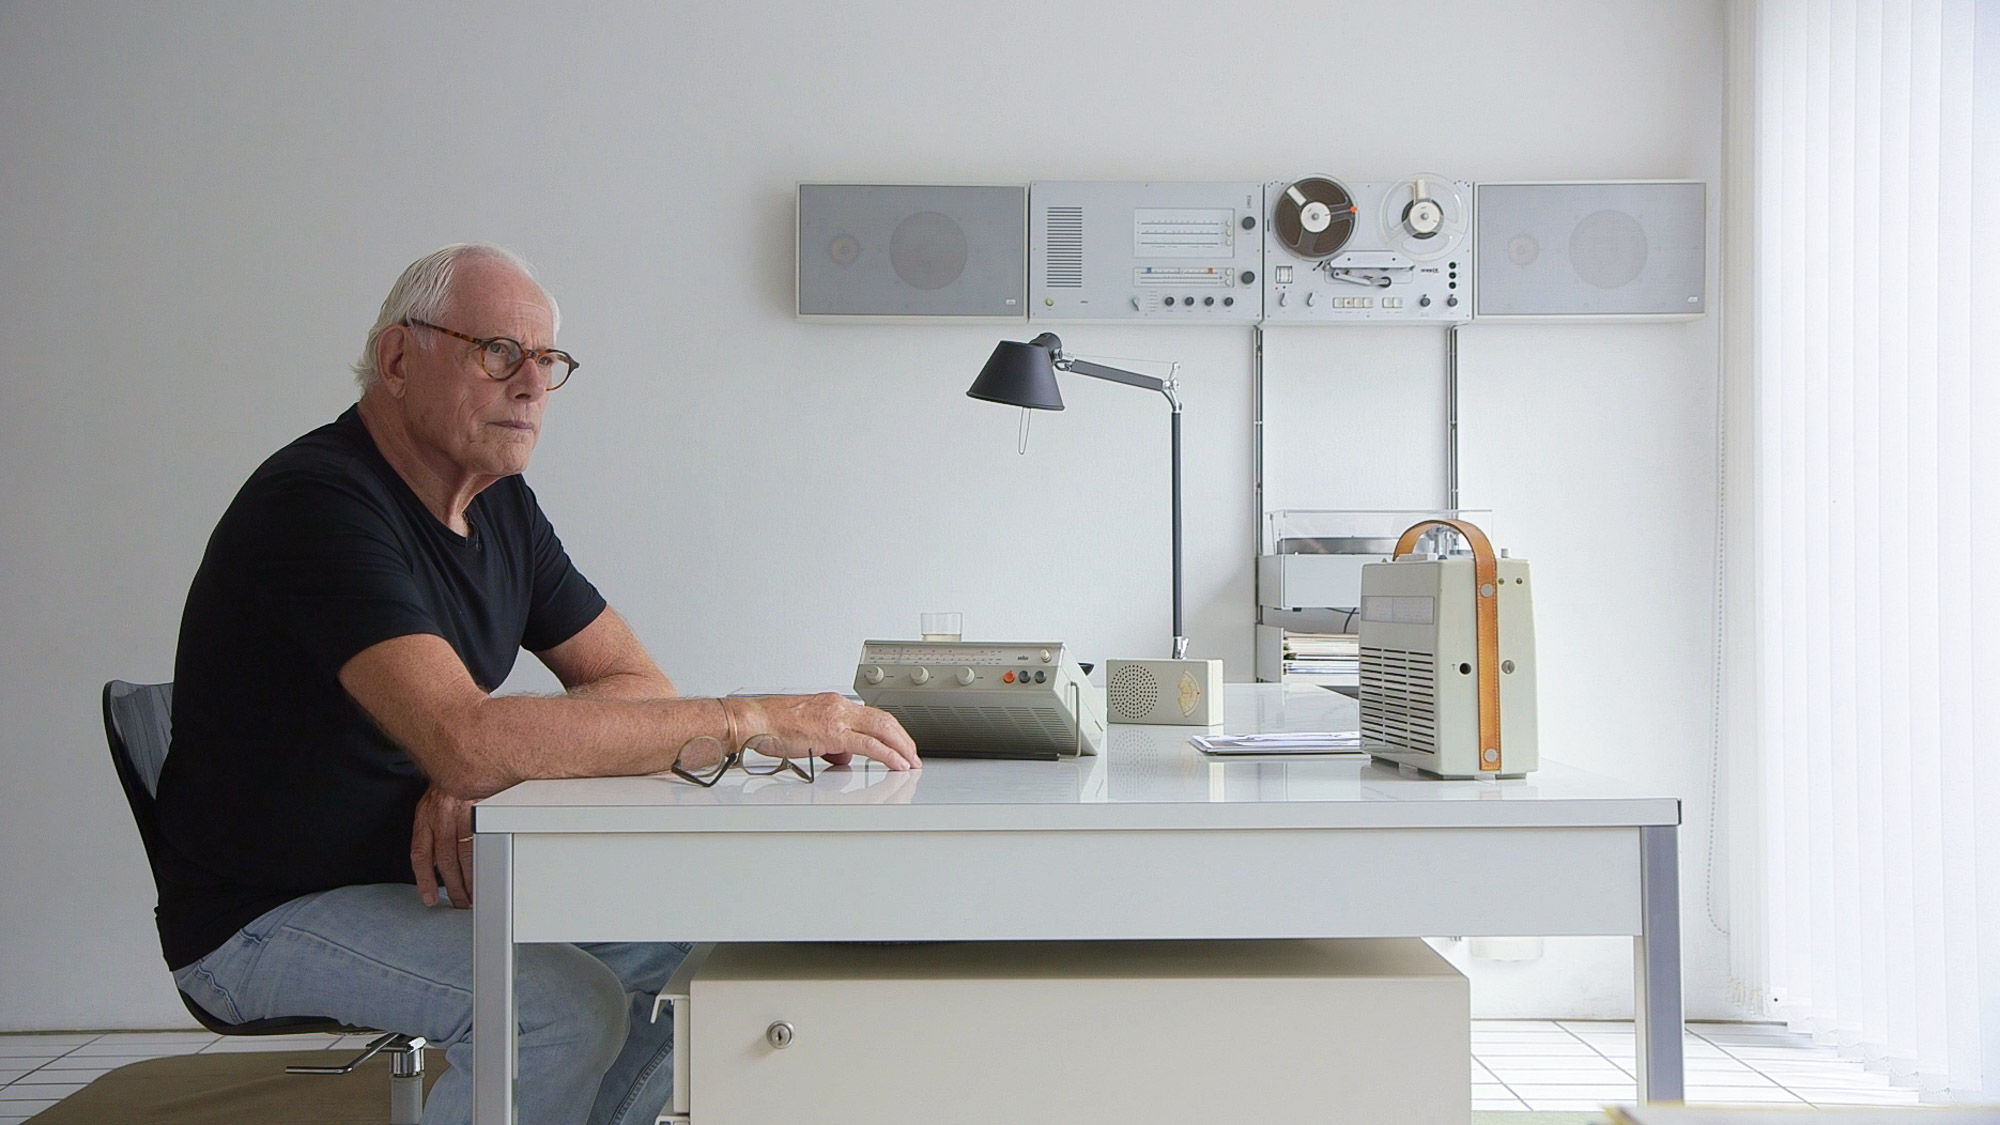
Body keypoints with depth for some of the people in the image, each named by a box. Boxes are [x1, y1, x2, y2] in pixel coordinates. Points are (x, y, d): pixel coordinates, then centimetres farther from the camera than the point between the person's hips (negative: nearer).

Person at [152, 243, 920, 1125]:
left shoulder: (501, 505, 5)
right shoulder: (319, 505, -24)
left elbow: (634, 682, 1)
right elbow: (467, 742, -37)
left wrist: (486, 774, -20)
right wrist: (753, 721, -35)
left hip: (425, 871, 8)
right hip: (267, 915, -8)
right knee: (569, 1007, -26)